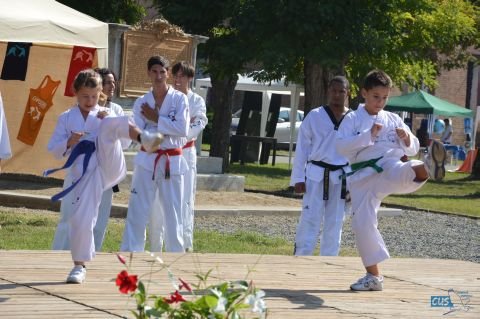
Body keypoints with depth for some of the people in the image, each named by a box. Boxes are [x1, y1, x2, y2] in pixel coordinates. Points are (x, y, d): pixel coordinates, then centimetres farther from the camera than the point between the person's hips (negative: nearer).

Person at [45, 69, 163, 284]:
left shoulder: (105, 115, 17)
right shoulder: (66, 118, 16)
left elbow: (121, 137, 9)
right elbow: (54, 149, 12)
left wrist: (108, 122, -7)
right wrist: (69, 143, -9)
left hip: (109, 165, -1)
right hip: (85, 172, 1)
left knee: (111, 125, -25)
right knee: (81, 219, -9)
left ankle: (146, 140, -56)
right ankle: (79, 266, 12)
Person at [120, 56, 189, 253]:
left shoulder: (179, 99, -1)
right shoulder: (141, 103, 5)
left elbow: (182, 129, -13)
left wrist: (156, 119, -12)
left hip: (172, 163, -1)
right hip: (147, 162, 1)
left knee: (173, 214, 4)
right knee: (137, 213, -4)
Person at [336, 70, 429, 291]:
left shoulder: (393, 120, 12)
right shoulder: (353, 119, 5)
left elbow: (412, 150, 14)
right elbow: (342, 146, -10)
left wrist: (407, 139, -9)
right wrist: (369, 135, -20)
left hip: (390, 168, 0)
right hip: (363, 176, 0)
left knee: (416, 169, -35)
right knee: (362, 223, -2)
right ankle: (373, 276, 10)